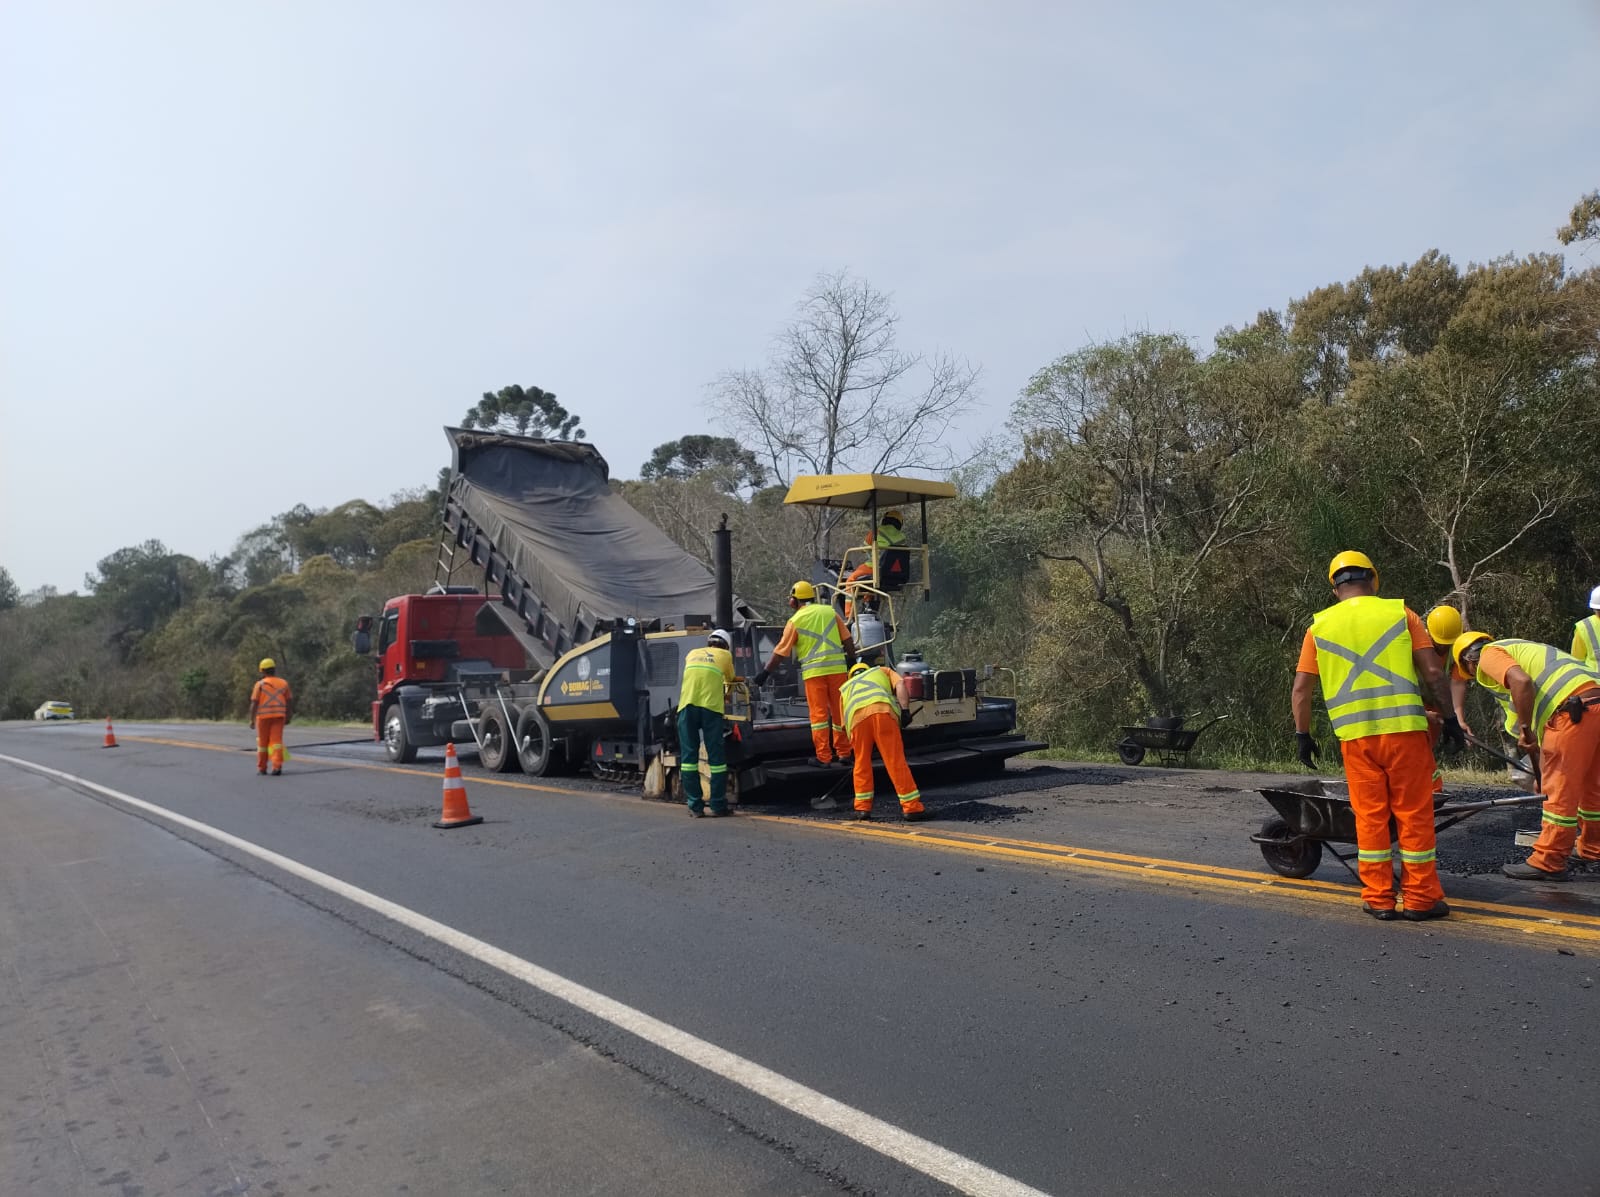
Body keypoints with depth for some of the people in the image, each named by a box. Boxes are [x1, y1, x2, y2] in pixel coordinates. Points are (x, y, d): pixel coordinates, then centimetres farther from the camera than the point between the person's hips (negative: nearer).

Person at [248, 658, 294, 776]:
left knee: (262, 742, 11)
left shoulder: (259, 684, -3)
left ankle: (262, 768, 20)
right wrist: (288, 717, 15)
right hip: (278, 716, 2)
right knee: (276, 741, -3)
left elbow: (254, 703, -8)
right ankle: (277, 766, -18)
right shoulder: (283, 683, 7)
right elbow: (290, 702, 8)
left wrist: (252, 719, -5)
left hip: (263, 716, -2)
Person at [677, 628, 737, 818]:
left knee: (688, 756, 5)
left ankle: (695, 807, 4)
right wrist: (726, 695, 55)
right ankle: (718, 806, 6)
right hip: (711, 706, -2)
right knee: (716, 757, 3)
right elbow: (730, 679, 34)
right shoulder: (725, 655, 19)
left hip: (687, 706, 2)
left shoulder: (692, 653, 27)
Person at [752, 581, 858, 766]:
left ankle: (823, 756, 1)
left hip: (814, 671, -3)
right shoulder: (830, 611, 10)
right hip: (837, 668, 3)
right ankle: (843, 753, 16)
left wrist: (765, 673, 9)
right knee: (839, 711, 11)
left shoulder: (795, 621, 1)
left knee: (819, 713, 2)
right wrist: (852, 661, 21)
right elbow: (847, 640, 10)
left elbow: (780, 652, 2)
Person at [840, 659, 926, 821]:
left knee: (862, 763, 18)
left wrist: (853, 744, 41)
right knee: (896, 761, 1)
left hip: (857, 716, 2)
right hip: (883, 710, -2)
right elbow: (900, 684, 16)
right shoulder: (882, 671, 38)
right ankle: (912, 808, 2)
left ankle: (862, 807, 20)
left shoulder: (846, 687, 41)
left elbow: (845, 723, 33)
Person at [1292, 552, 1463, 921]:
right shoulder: (1399, 612, 6)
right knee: (1414, 813, 7)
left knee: (1370, 815, 8)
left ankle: (1378, 899, 12)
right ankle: (1420, 897, 13)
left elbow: (1301, 687, 6)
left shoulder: (1320, 625, 9)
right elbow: (1432, 672, 1)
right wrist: (1449, 717, 10)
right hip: (1403, 727, -1)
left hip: (1355, 734, 1)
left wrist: (1302, 734, 14)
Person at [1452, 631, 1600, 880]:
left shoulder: (1489, 655, 6)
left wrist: (1525, 728, -11)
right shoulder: (1520, 649, 32)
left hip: (1576, 709, -9)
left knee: (1560, 789, -1)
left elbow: (1521, 681, -18)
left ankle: (1548, 863, 6)